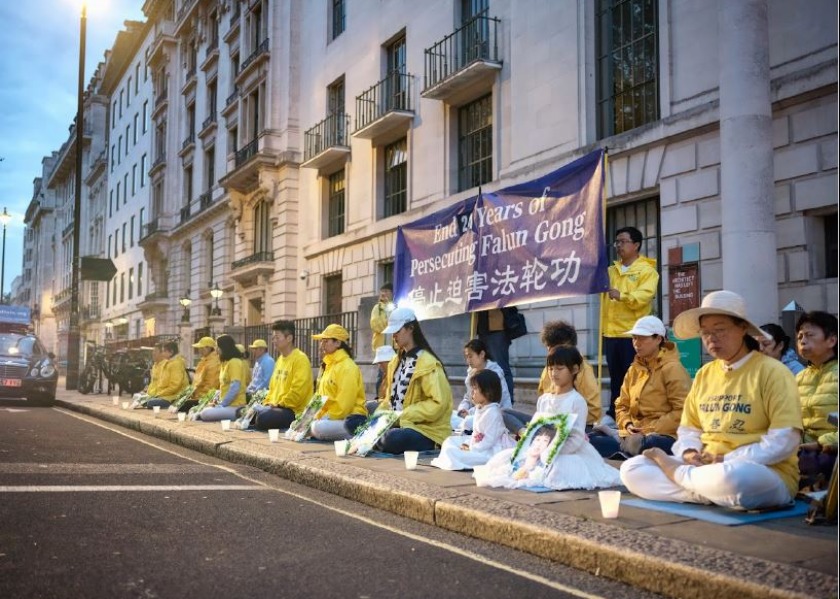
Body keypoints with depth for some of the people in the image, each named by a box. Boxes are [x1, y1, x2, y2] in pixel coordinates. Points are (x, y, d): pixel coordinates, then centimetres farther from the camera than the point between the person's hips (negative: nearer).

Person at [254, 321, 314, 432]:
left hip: (294, 411, -9)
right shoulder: (280, 359, 19)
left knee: (263, 418, -32)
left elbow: (297, 391, -18)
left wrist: (279, 404, -15)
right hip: (276, 407, 9)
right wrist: (267, 403, 8)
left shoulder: (300, 359, -10)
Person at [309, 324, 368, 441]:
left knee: (318, 428, -32)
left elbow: (343, 406, -17)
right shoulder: (328, 365, 16)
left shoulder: (347, 367, -11)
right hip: (331, 416, 9)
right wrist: (318, 416, 1)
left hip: (350, 420, -9)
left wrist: (321, 419, -14)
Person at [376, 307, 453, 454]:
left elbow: (438, 403, -20)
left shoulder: (427, 362, -13)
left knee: (392, 439, -34)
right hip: (399, 424, 7)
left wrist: (403, 416, -21)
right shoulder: (397, 360, 13)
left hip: (427, 430, -7)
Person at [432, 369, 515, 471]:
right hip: (478, 444, 11)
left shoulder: (493, 412, -22)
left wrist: (472, 449, -19)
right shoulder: (479, 408, 9)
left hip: (490, 450, -11)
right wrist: (468, 444, 1)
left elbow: (489, 440, -24)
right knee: (450, 441, 16)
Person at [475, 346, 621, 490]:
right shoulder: (543, 400, 11)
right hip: (542, 451, 5)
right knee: (504, 457, -6)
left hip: (568, 453, -5)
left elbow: (577, 438, -15)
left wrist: (552, 455, -24)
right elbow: (535, 430, 12)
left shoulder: (577, 401, -8)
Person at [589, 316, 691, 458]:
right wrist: (627, 424, -2)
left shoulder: (672, 368, -2)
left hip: (663, 435, -6)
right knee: (591, 442, -21)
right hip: (634, 434, 6)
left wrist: (651, 429, -15)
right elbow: (622, 405, 19)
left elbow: (682, 411, -11)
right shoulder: (634, 369, 19)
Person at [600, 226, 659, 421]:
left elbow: (644, 296, -18)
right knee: (615, 380, 12)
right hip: (611, 333, 6)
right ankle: (613, 416, 18)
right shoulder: (612, 270, 18)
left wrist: (622, 296, -31)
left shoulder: (647, 270, -1)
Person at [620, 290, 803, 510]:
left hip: (768, 474, -6)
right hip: (706, 468, 6)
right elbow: (689, 428, 16)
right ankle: (712, 492, -14)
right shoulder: (704, 374, 13)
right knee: (632, 469, -8)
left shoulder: (771, 372, -7)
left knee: (730, 478, -42)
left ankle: (674, 471, -11)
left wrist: (726, 459, -17)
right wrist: (689, 453, -7)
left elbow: (784, 441, -15)